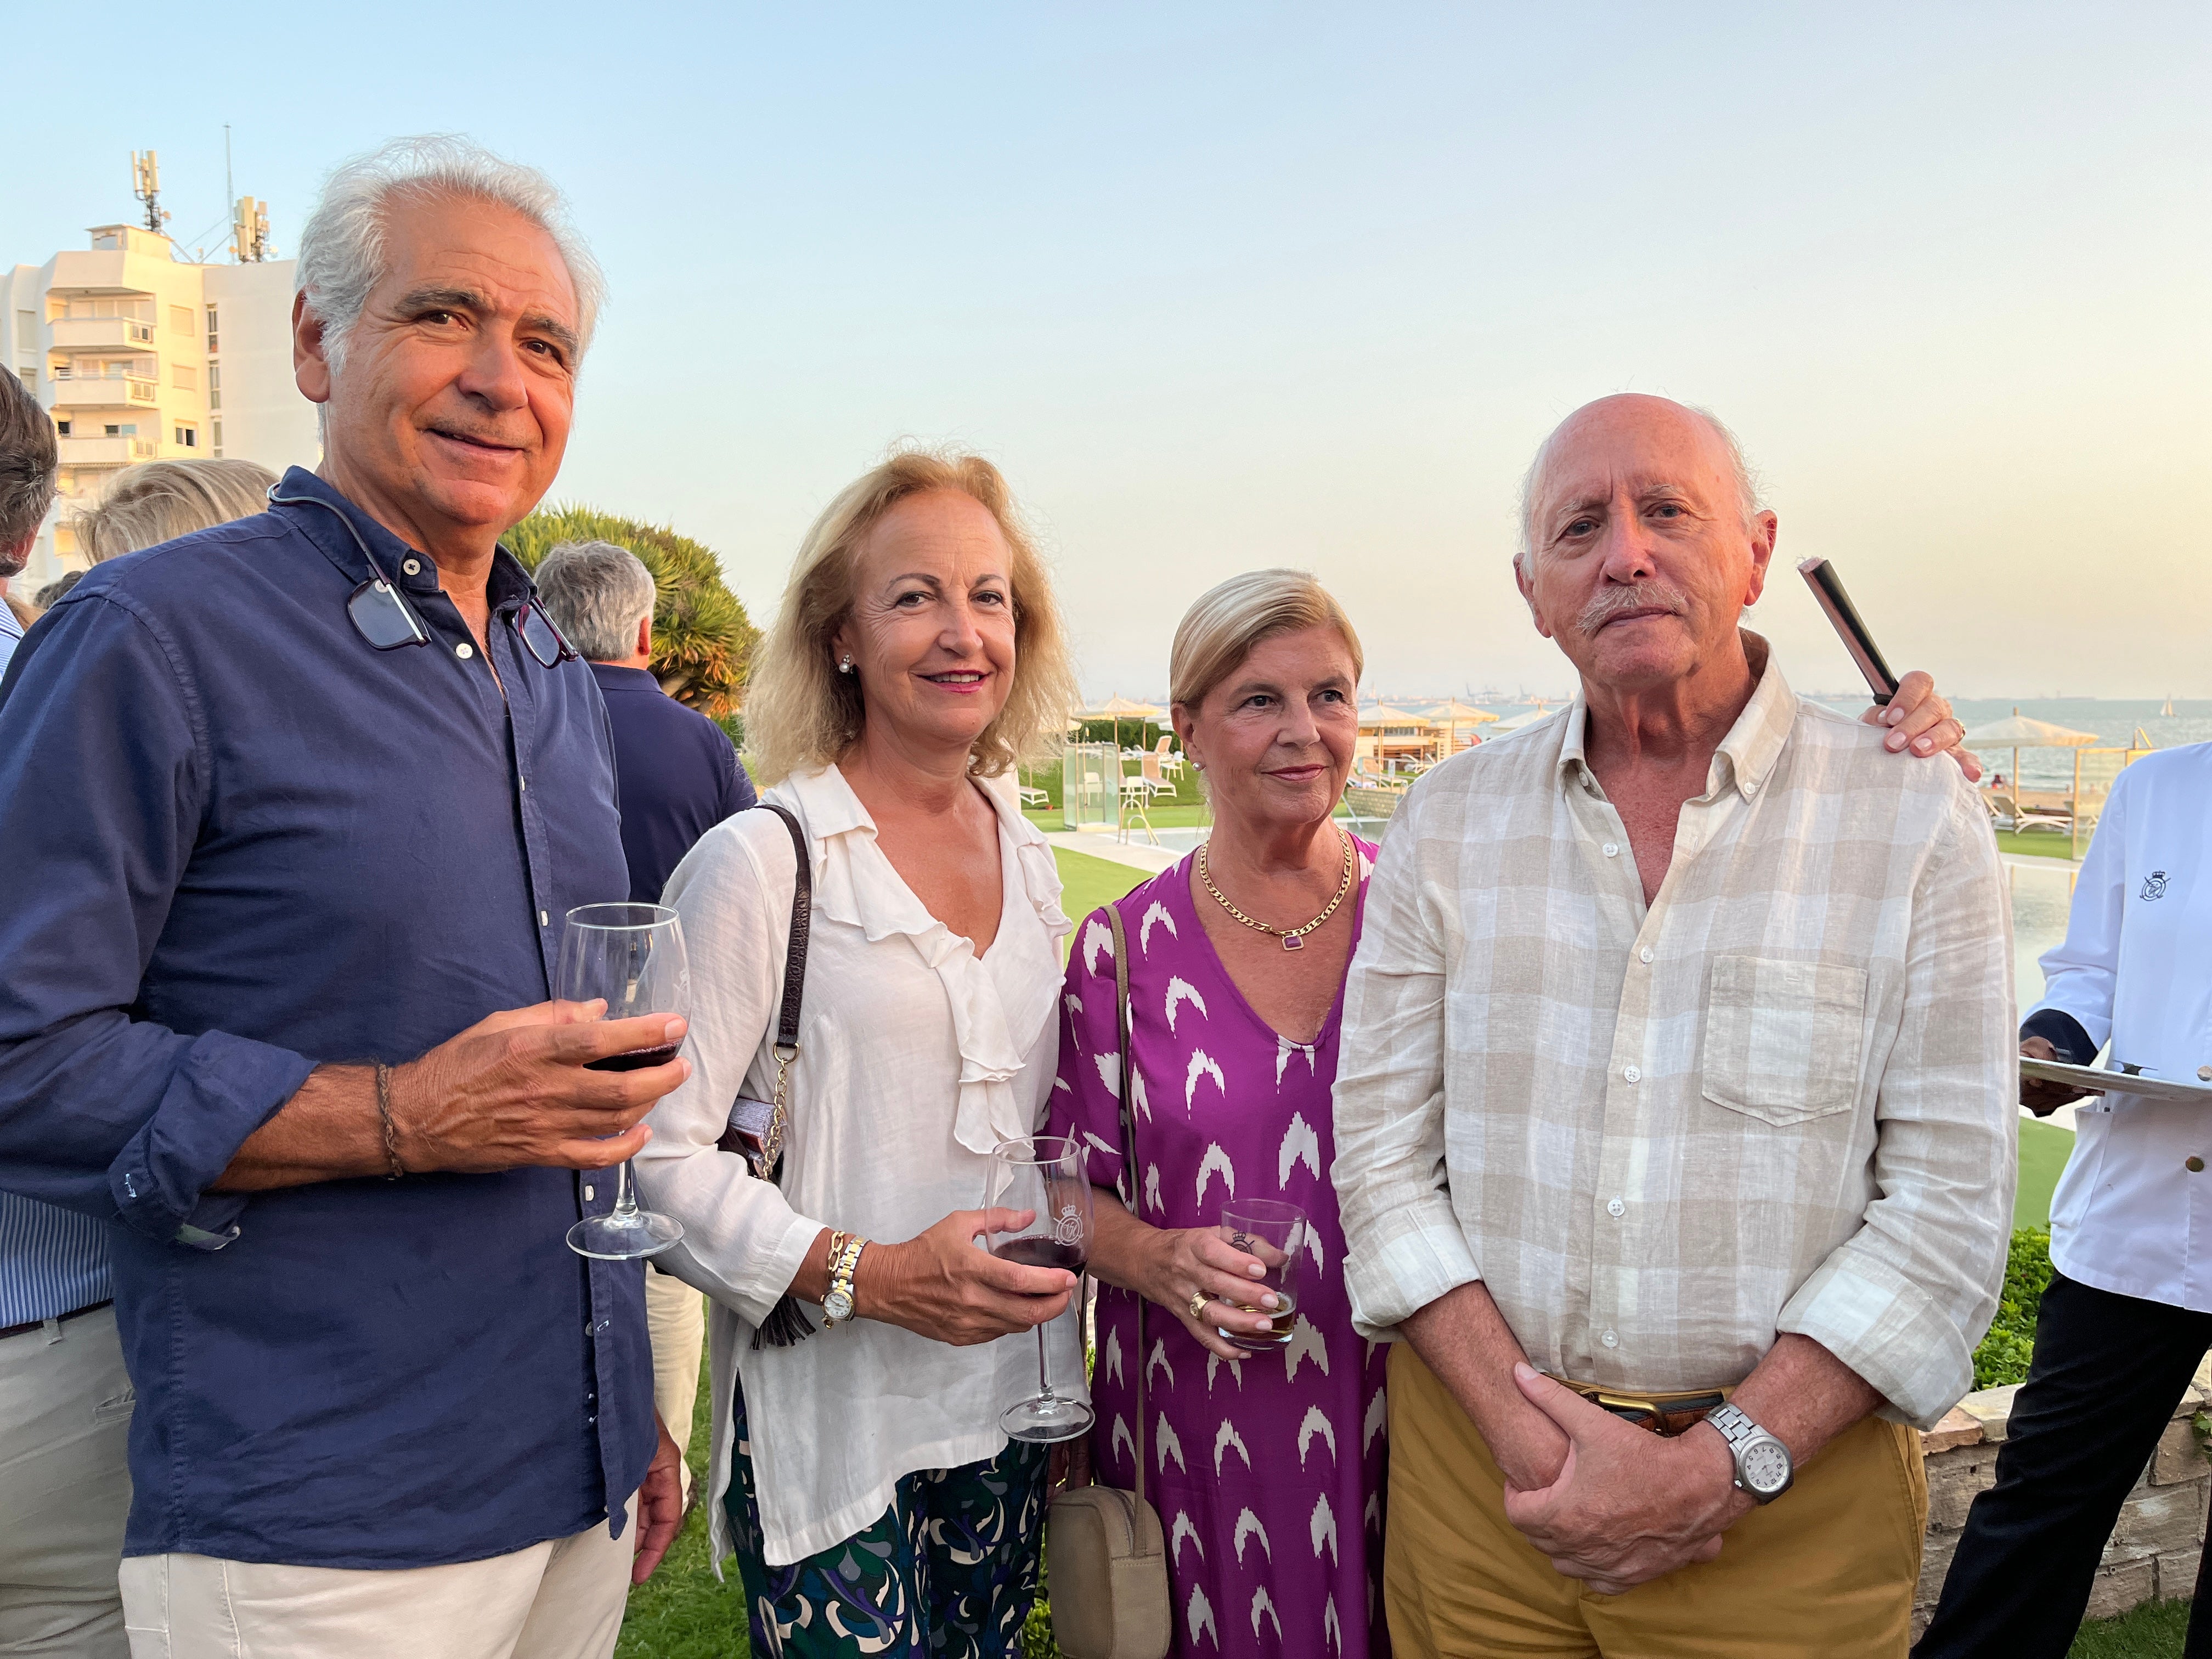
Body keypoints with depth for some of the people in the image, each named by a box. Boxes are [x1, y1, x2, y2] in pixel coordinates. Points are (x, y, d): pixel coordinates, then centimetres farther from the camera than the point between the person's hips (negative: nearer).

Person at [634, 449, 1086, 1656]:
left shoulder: (1030, 862, 7)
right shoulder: (760, 860, -13)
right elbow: (658, 1155, -15)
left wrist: (1070, 1370, 13)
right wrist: (863, 1275, -22)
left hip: (1003, 1410, 6)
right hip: (831, 1429, -6)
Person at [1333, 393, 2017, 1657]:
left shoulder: (1917, 820, -5)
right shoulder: (1448, 825, 0)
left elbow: (1950, 1201, -8)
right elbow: (1383, 1154, -2)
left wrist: (1721, 1463, -14)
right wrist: (1530, 1442, -11)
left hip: (1791, 1485, -1)